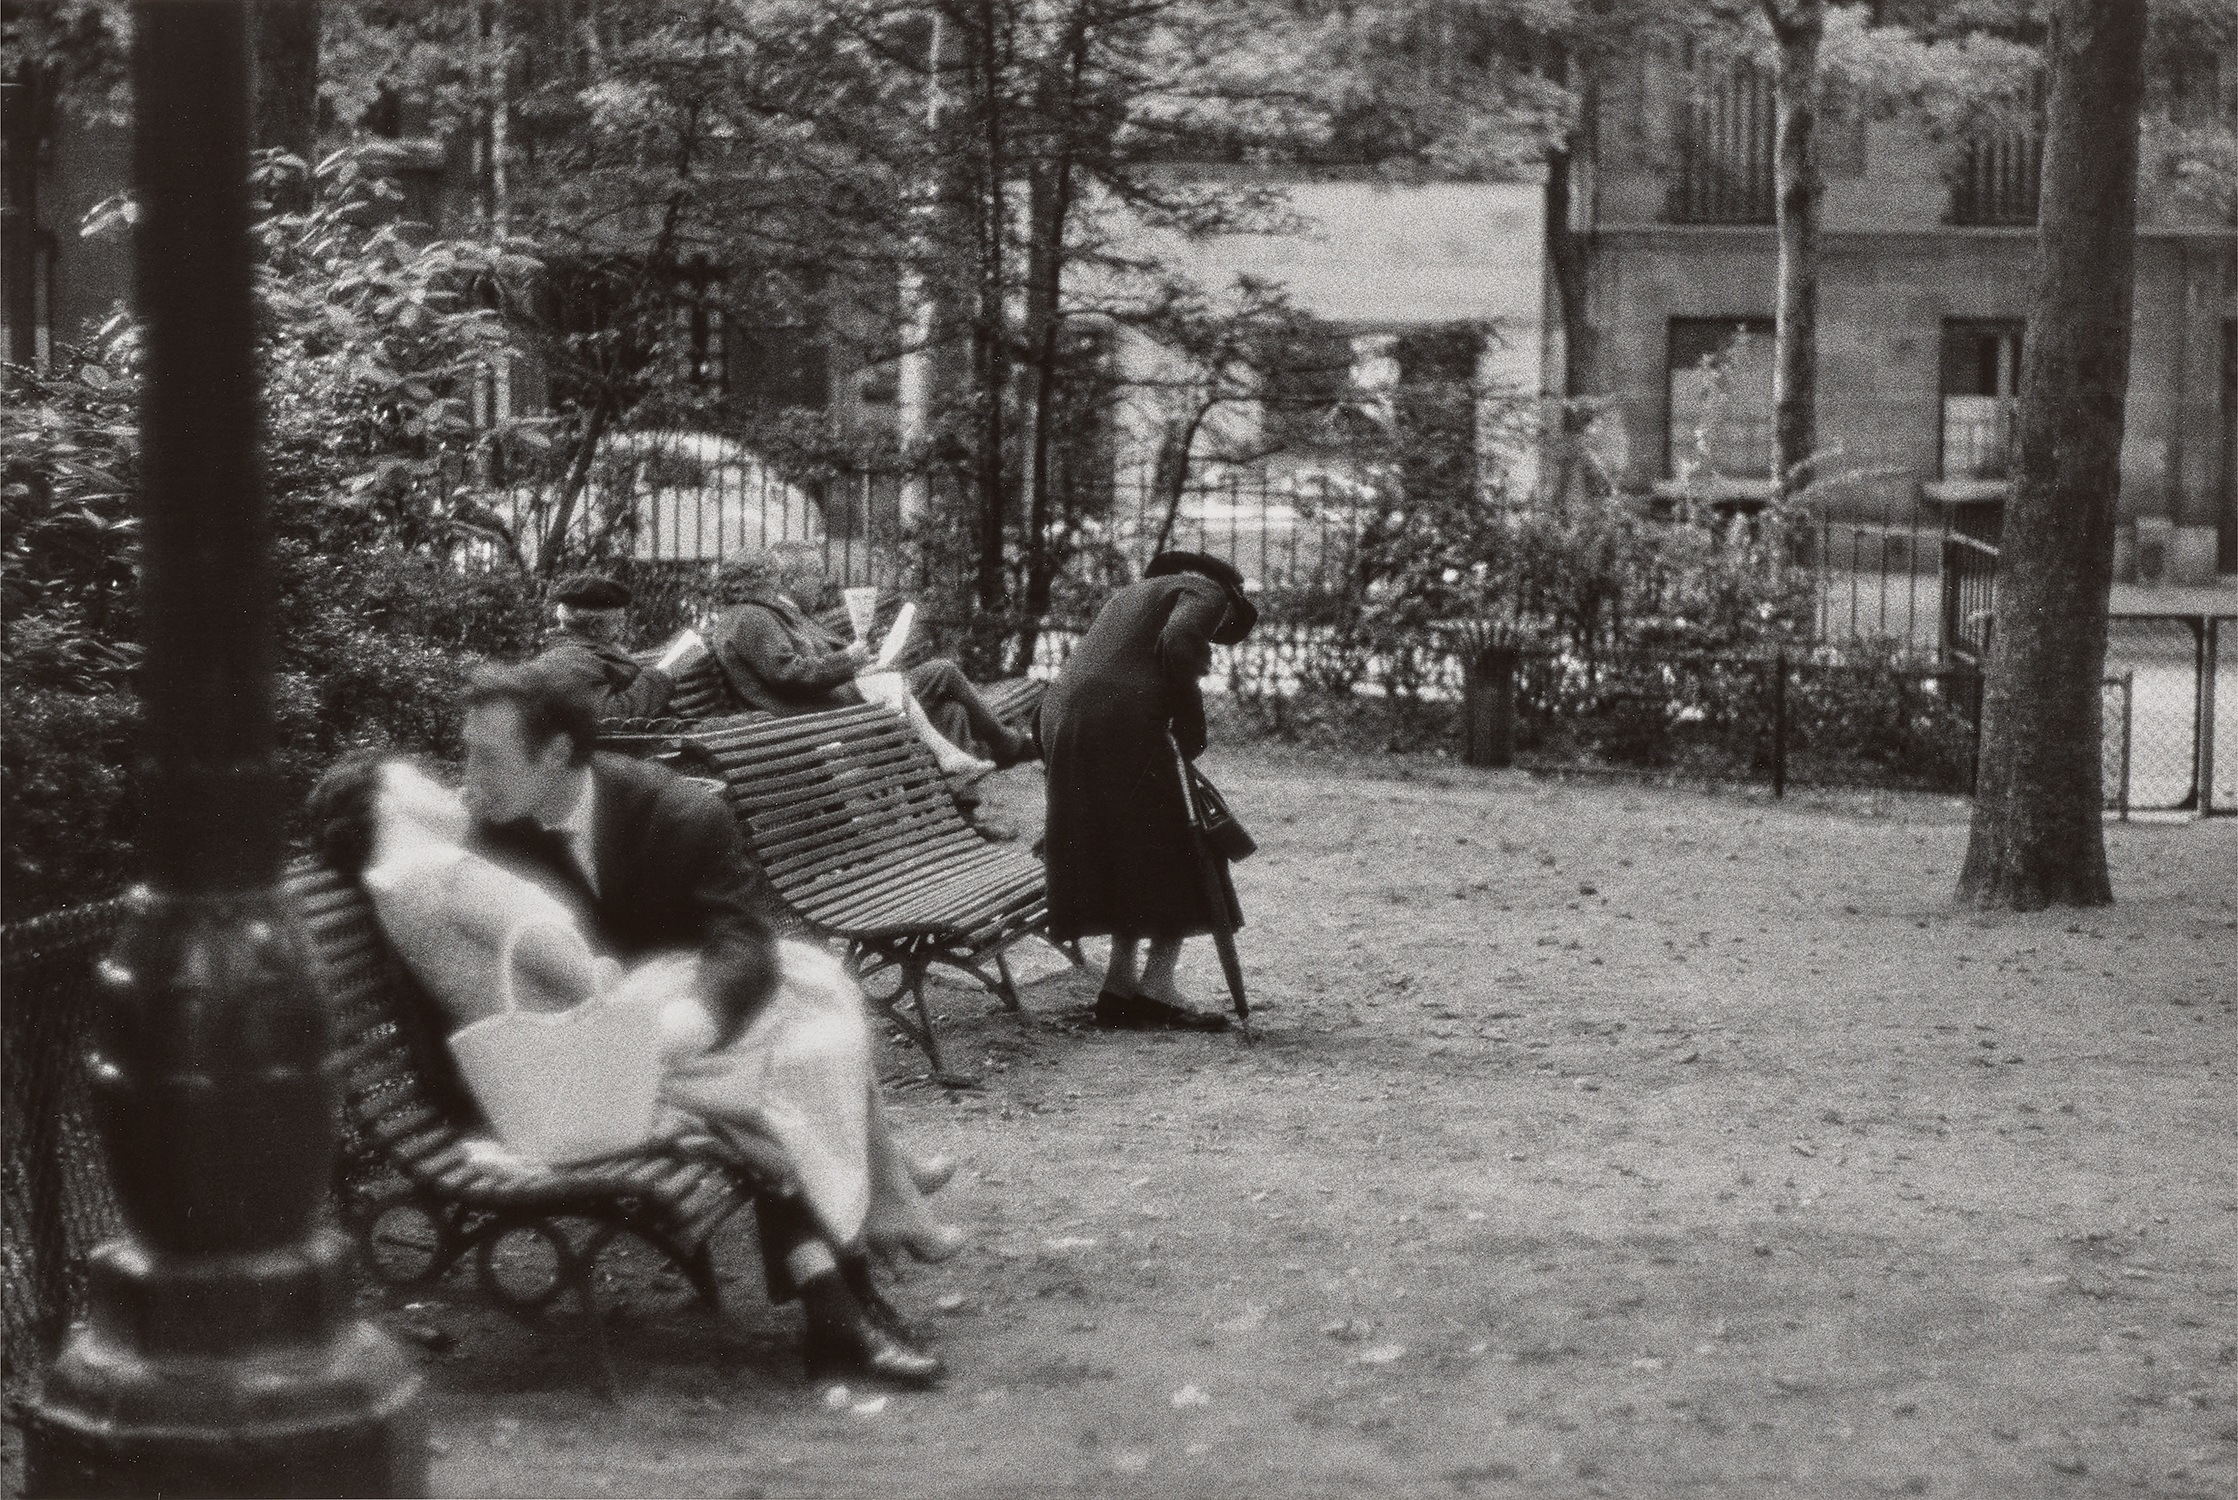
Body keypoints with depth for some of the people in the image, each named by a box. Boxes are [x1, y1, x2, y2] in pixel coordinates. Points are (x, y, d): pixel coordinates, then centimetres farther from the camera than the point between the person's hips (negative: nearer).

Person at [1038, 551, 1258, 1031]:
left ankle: (1119, 990, 13)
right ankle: (1155, 989, -5)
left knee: (1119, 862, 16)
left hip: (1060, 718, 8)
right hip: (1123, 724, -8)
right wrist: (1192, 730, -6)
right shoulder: (1207, 595, 8)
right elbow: (1176, 646, -13)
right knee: (1178, 861, 1)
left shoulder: (1130, 594, 33)